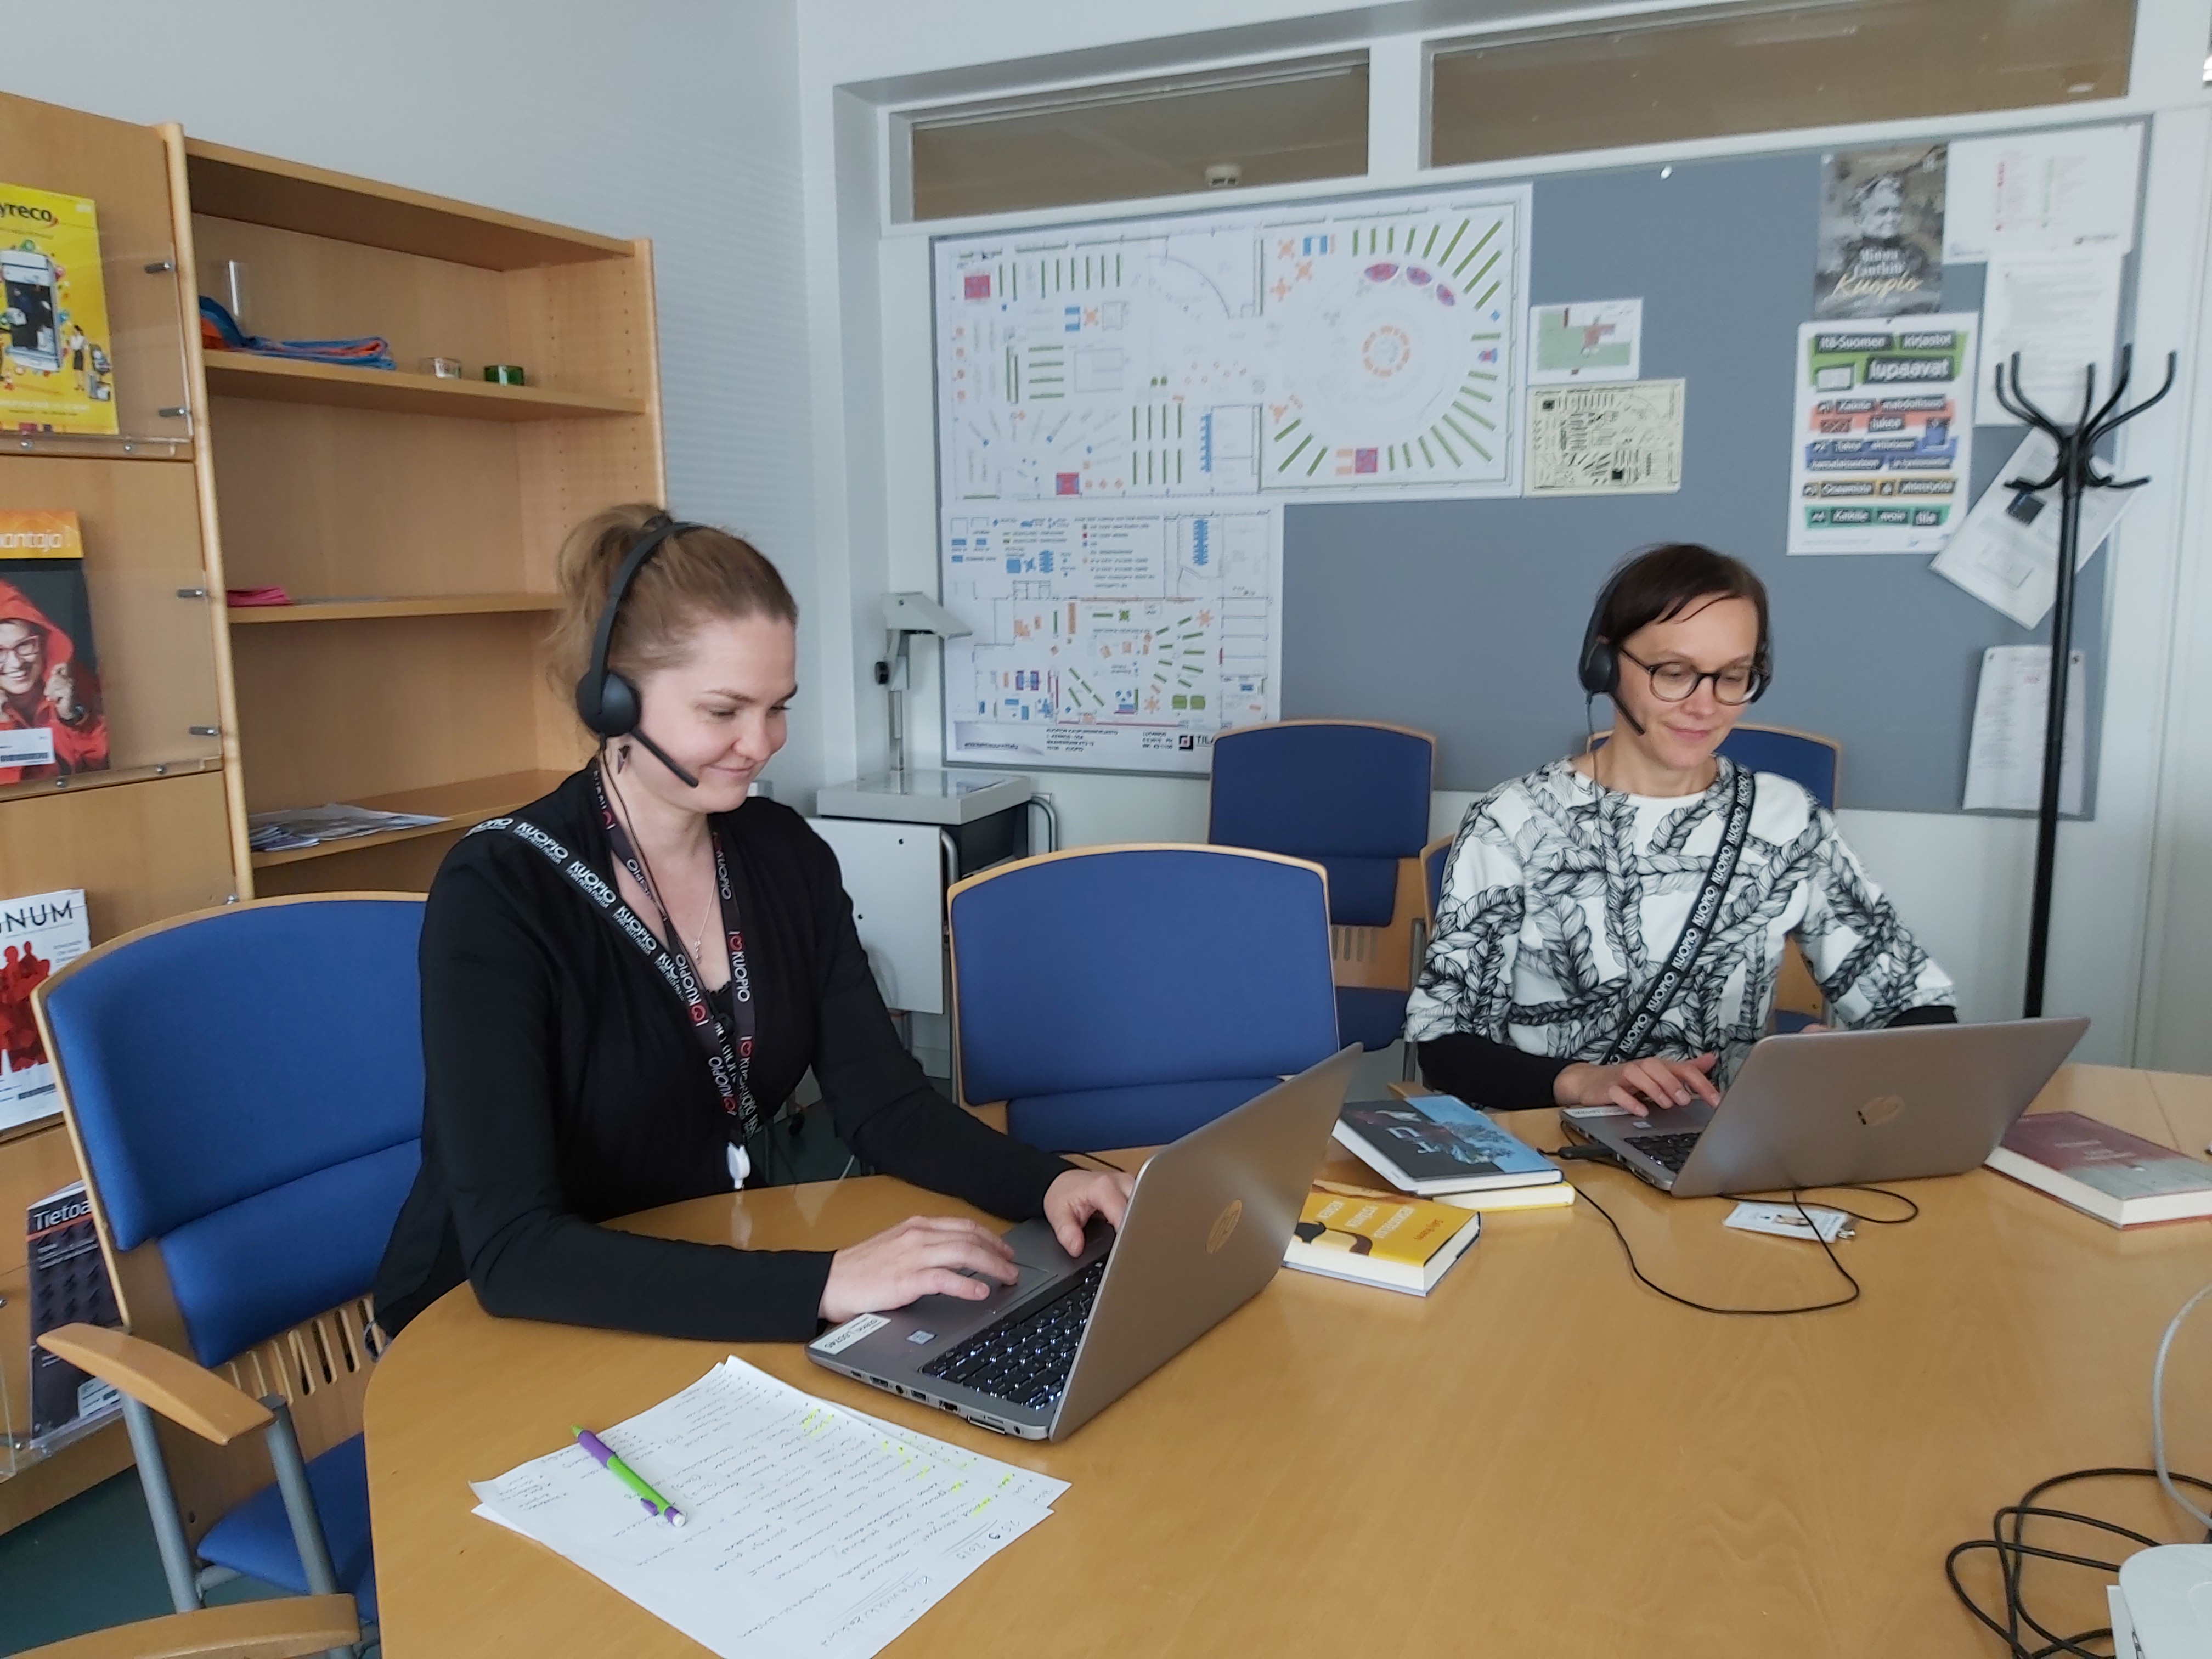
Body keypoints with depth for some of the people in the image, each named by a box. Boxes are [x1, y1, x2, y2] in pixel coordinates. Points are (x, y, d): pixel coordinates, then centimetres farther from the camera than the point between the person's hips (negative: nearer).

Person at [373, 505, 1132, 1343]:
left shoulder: (785, 853, -3)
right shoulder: (497, 893, -20)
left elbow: (881, 1103, -4)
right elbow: (512, 1252, -28)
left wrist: (1046, 1182, -22)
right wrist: (822, 1284, -37)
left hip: (730, 1301, 5)